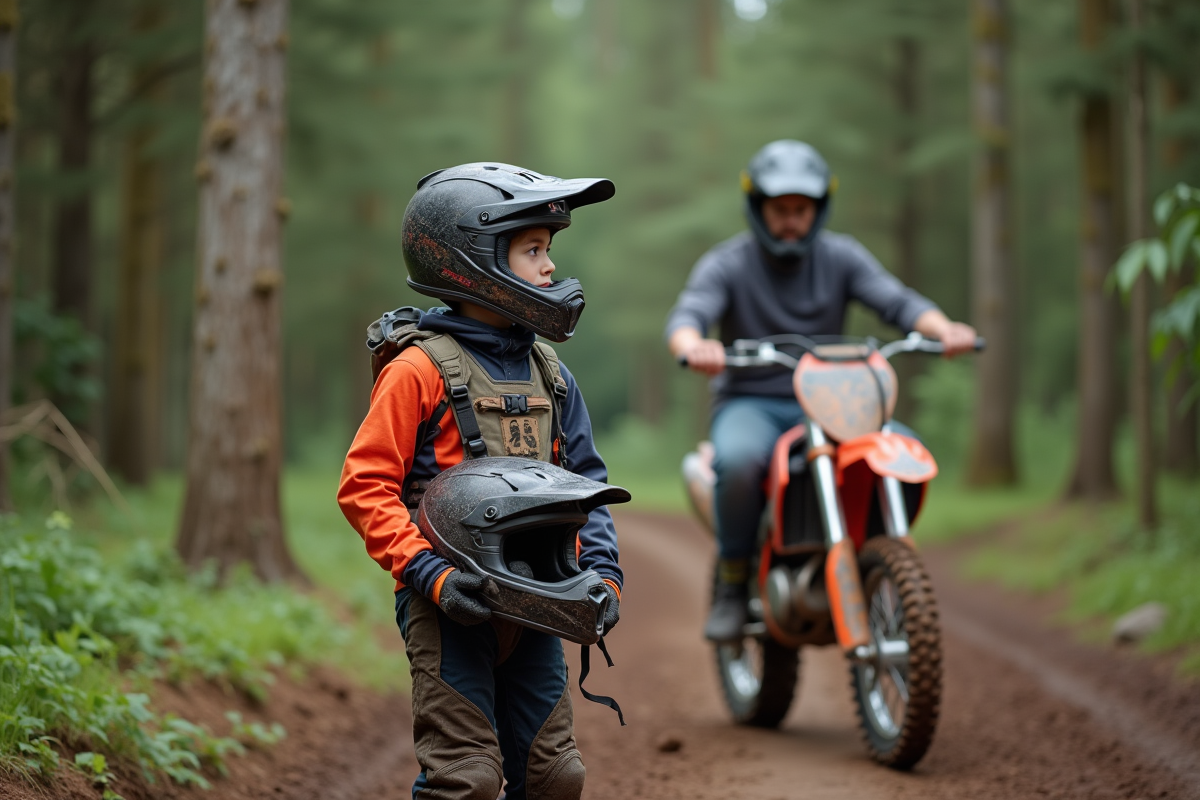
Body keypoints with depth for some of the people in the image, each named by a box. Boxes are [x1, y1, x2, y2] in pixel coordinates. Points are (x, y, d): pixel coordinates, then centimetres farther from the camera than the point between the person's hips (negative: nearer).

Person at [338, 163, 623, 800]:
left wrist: (601, 573, 2)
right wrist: (430, 575, -20)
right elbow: (364, 486, -11)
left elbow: (583, 482, 17)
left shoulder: (549, 373, 11)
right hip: (450, 605, -6)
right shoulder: (420, 370, -9)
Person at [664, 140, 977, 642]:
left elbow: (897, 302, -10)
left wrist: (942, 328, -33)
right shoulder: (726, 264, -4)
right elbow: (686, 317, -22)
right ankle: (731, 587, -16)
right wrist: (693, 347, -48)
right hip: (749, 403, -3)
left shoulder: (841, 257, 4)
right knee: (738, 460, -38)